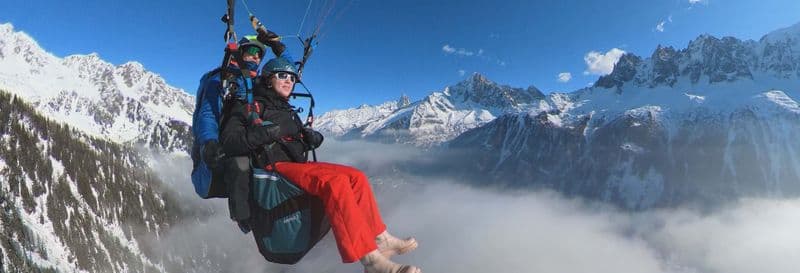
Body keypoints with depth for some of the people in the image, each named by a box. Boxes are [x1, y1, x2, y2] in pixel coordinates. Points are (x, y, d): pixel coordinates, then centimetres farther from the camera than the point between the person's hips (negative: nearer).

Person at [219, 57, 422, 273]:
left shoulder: (289, 113, 28)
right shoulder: (250, 108, 6)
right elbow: (229, 142, -8)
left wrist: (311, 138, 3)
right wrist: (264, 133, -22)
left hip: (299, 165, 8)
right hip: (275, 167, -8)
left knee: (355, 176, -11)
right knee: (335, 181, -32)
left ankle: (379, 239, -12)